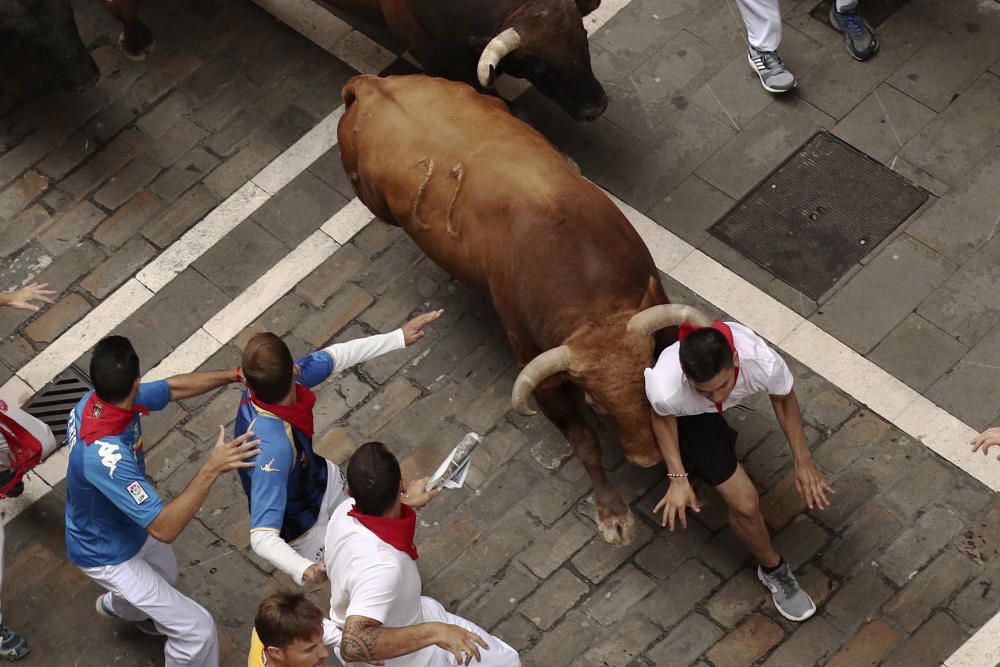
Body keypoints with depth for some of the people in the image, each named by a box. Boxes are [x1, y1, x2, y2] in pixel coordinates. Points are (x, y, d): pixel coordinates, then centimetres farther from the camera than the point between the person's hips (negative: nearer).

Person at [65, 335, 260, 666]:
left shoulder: (98, 400, -21)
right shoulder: (105, 457, -47)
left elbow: (173, 387, -3)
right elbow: (164, 528, -43)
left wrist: (235, 374, -12)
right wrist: (212, 468, -48)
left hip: (127, 525, 8)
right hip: (108, 554, -8)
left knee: (165, 573, 37)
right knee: (197, 630, -3)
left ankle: (116, 606, 68)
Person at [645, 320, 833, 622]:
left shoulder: (765, 363, -43)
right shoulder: (666, 390, -48)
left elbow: (784, 399, -16)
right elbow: (662, 417, -19)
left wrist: (804, 462, -8)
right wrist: (677, 478, -20)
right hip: (688, 418, -3)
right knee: (745, 503, -6)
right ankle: (772, 569, 23)